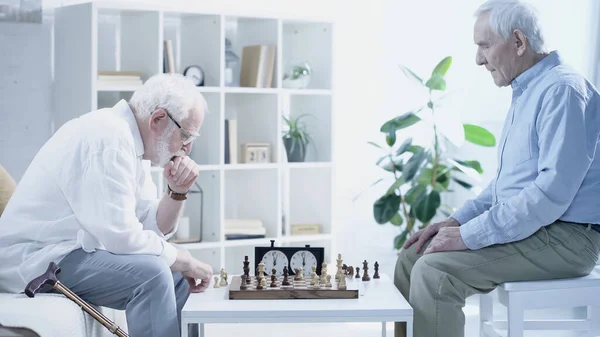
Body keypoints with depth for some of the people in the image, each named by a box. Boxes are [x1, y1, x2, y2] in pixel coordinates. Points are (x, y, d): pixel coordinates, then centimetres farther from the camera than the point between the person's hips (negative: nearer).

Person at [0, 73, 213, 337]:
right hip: (36, 259, -10)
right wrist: (185, 260, -14)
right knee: (151, 274, -25)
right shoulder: (109, 138, -22)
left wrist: (177, 192, -7)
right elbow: (120, 235, -27)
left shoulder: (128, 139, 9)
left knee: (178, 279, 8)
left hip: (67, 251, 10)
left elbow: (153, 228, 11)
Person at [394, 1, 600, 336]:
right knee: (411, 258, 4)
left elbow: (553, 191, -26)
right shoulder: (526, 92, 16)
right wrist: (457, 220, 9)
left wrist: (469, 236, -22)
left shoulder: (562, 91, -17)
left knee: (434, 271, -24)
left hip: (564, 238, -10)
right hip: (528, 229, 10)